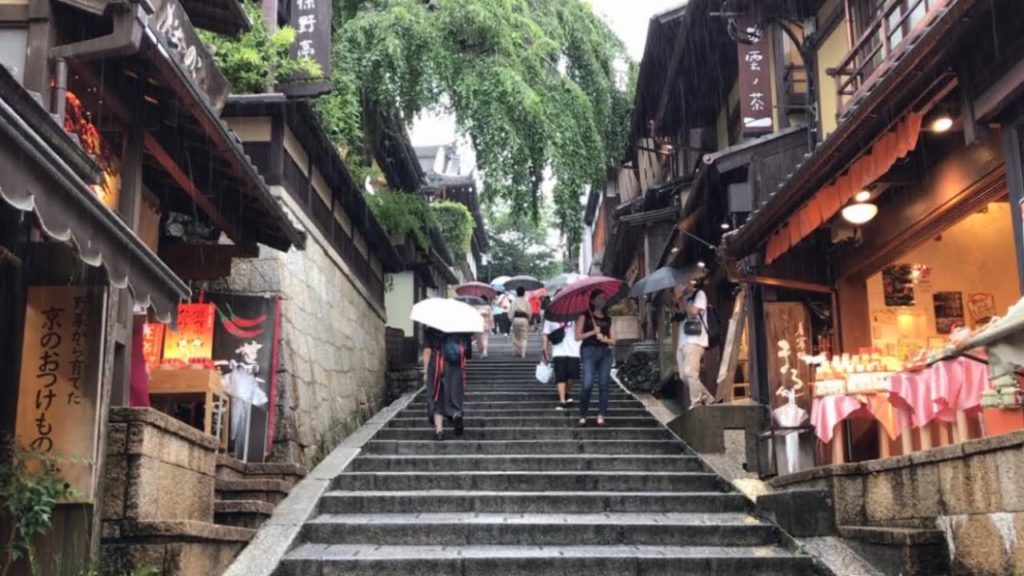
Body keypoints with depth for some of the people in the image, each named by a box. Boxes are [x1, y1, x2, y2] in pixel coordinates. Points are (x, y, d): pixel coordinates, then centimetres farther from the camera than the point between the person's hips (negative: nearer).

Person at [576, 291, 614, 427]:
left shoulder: (607, 319, 17)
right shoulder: (585, 316, 6)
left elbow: (613, 341, 14)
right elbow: (578, 336, -2)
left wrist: (605, 339, -6)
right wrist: (593, 332, -11)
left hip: (605, 353, 4)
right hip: (589, 351, -4)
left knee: (603, 385, -2)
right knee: (587, 385, -13)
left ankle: (601, 416, 2)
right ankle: (582, 416, -3)